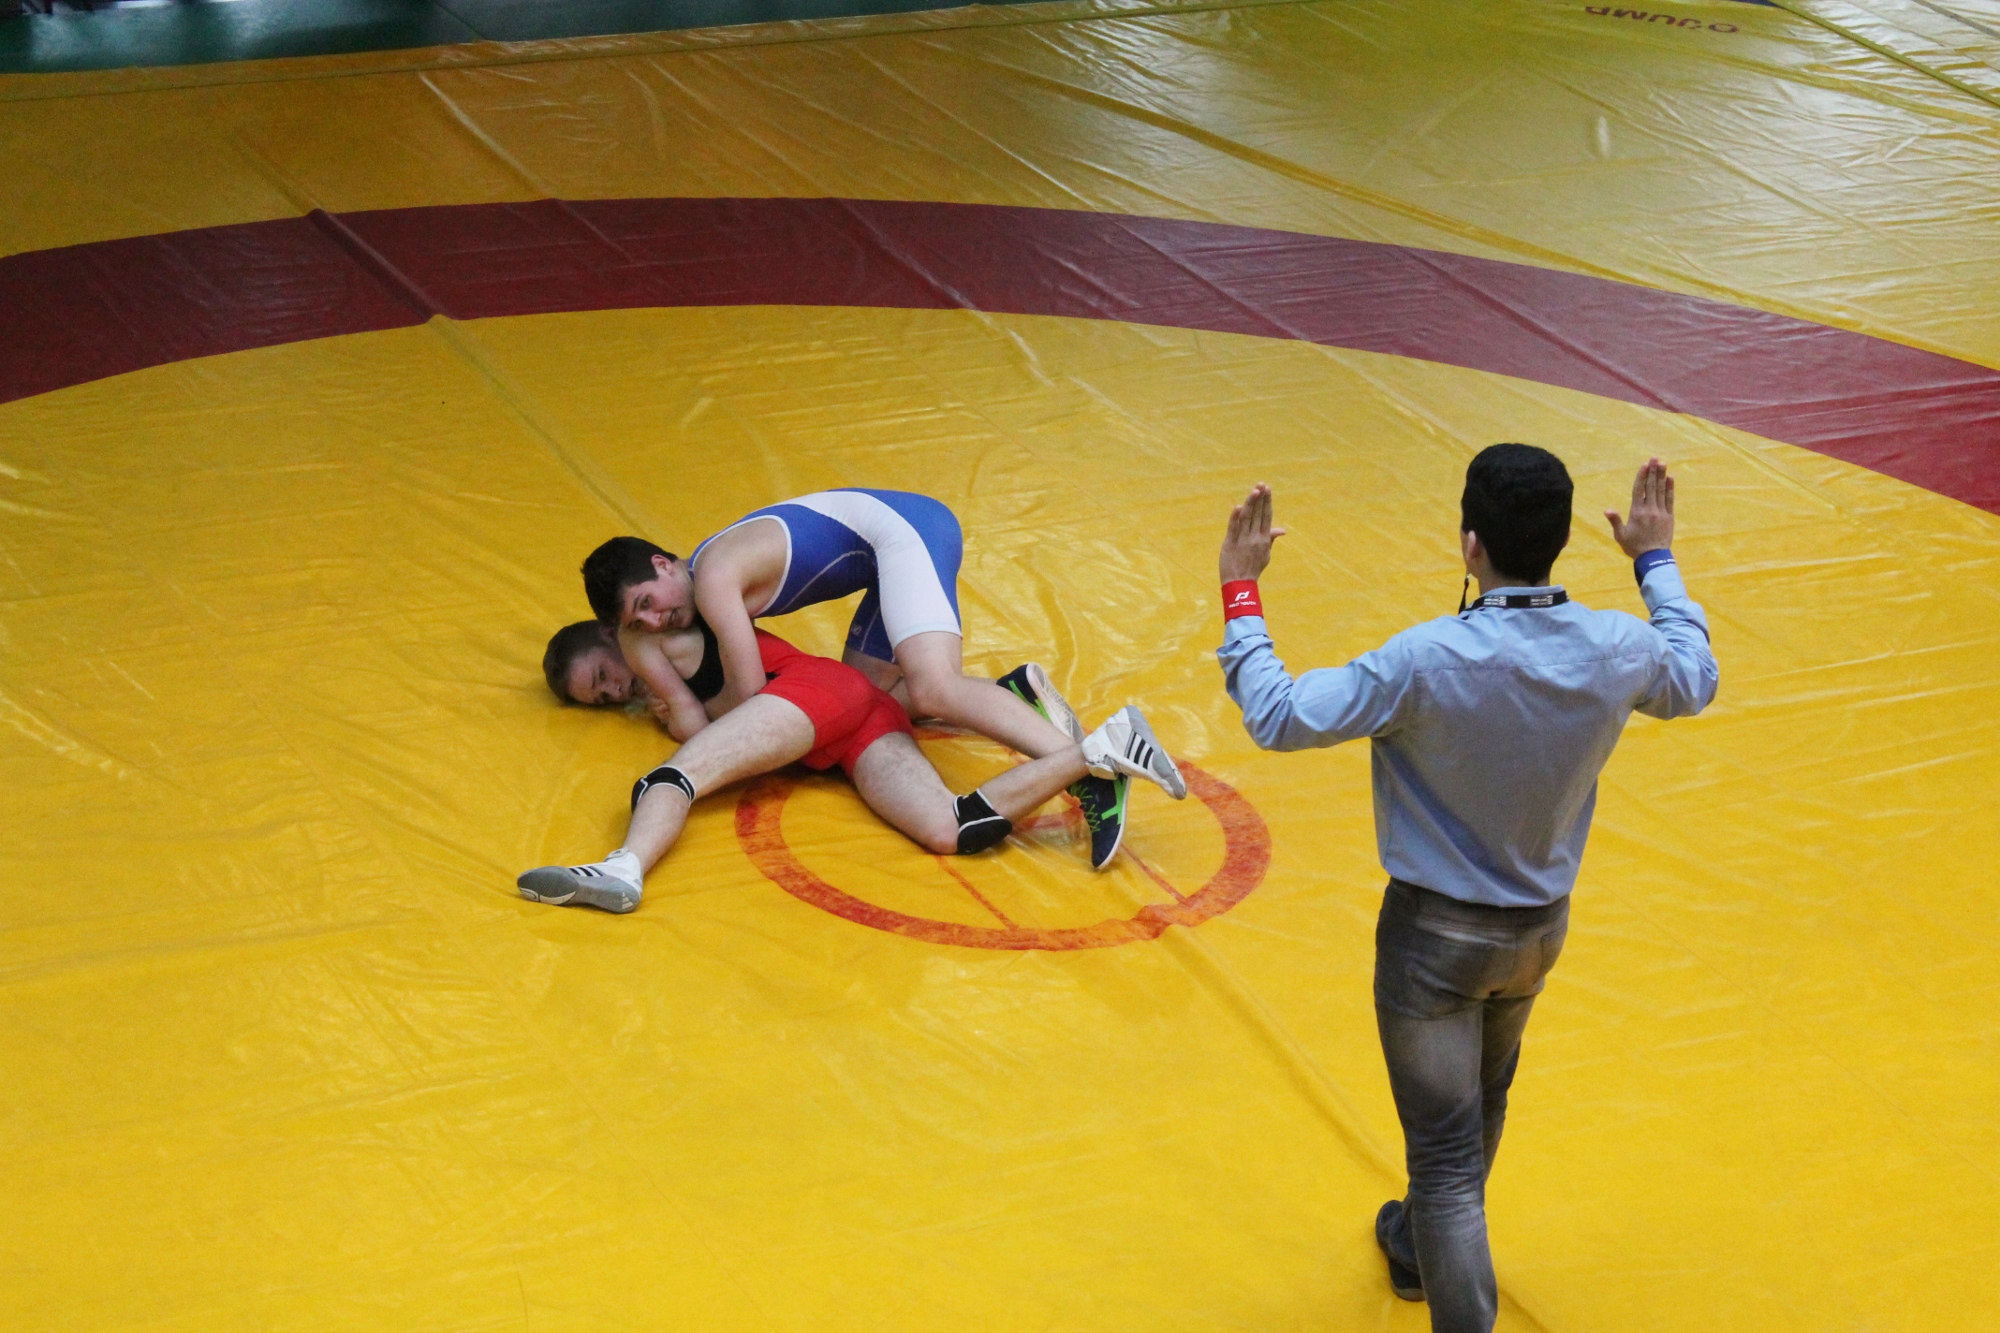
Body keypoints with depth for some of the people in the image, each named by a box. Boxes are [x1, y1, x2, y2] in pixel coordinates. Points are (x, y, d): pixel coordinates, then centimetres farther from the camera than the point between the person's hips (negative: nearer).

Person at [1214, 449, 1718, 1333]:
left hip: (1437, 932, -6)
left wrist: (1239, 592, -12)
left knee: (1446, 1147, 3)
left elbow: (1280, 717, -23)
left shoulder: (1428, 661, -30)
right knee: (1480, 1105, 29)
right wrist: (1657, 561, 22)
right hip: (1542, 927, 6)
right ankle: (1421, 1246, 54)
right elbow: (1695, 681, 10)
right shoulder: (1619, 651, -14)